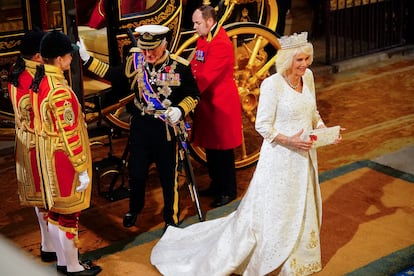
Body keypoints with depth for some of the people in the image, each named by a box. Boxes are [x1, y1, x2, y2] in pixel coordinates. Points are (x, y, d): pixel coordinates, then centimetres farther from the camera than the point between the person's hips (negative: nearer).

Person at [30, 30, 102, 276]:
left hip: (47, 154, 9)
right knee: (68, 213, 4)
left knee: (55, 209, 19)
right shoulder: (59, 91, -26)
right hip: (64, 157, -9)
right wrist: (82, 169, -19)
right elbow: (69, 135, -24)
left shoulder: (39, 81, 2)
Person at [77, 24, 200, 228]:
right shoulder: (135, 61, -7)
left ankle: (171, 217, 30)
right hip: (140, 127, 3)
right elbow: (116, 76, 10)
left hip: (167, 128, -3)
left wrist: (180, 110, -23)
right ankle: (134, 209, 42)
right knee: (136, 173, 16)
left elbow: (193, 96, -4)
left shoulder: (180, 66, -15)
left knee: (168, 176, 9)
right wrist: (88, 60, 6)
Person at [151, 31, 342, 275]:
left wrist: (325, 129, -4)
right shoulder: (272, 84, -20)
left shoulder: (308, 77, 1)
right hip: (280, 157, -7)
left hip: (305, 155, 7)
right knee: (273, 211, 4)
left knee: (303, 208, 20)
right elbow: (262, 126, -17)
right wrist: (290, 141, -28)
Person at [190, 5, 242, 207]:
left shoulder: (221, 43, -21)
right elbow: (195, 66, 10)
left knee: (223, 149, 2)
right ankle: (216, 185, 30)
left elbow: (206, 76, -26)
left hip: (221, 103, -9)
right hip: (207, 101, 9)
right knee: (210, 146, 17)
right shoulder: (203, 38, 9)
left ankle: (228, 191, 15)